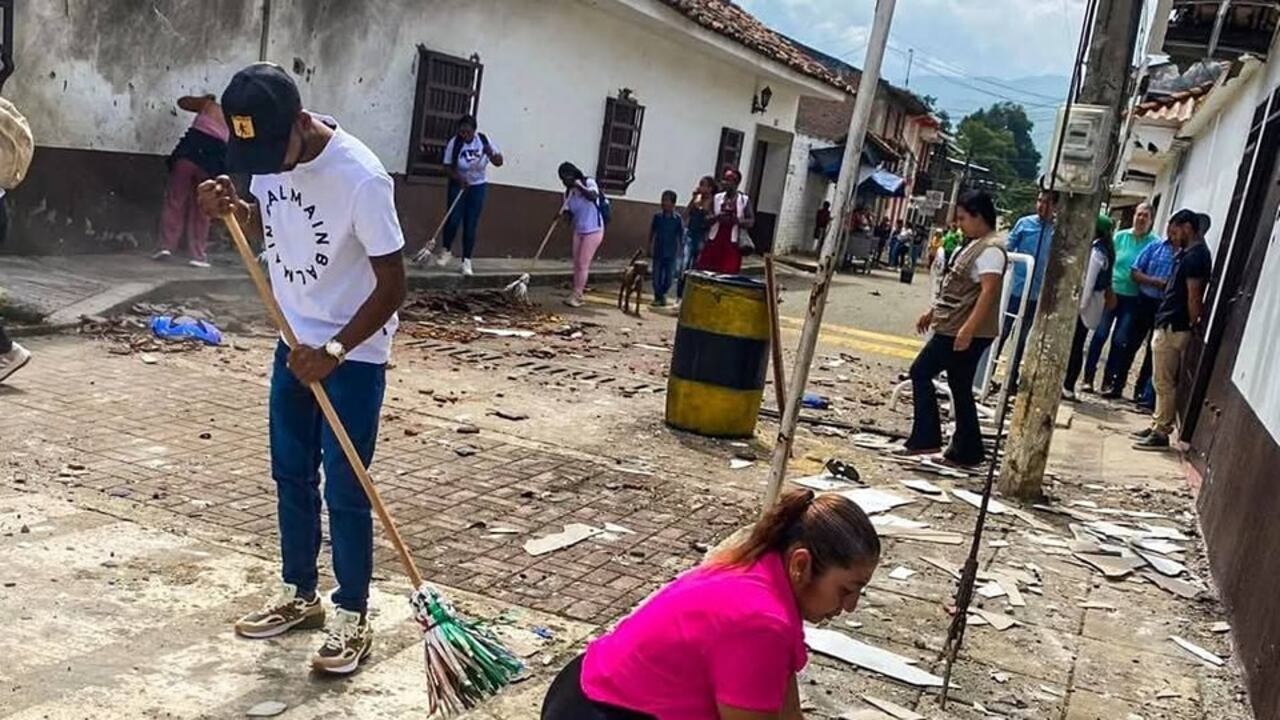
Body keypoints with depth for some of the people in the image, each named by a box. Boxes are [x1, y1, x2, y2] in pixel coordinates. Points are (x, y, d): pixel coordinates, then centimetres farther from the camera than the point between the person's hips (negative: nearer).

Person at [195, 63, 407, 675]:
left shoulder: (360, 178, -27)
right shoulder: (268, 155, -6)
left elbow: (392, 287, -22)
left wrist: (334, 350, -26)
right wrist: (232, 209, -8)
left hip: (354, 355, -7)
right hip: (296, 344, 7)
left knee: (343, 490, -1)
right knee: (291, 475, 16)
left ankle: (353, 617, 15)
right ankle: (298, 594, 32)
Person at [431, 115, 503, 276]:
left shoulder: (484, 140, -11)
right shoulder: (454, 143, -15)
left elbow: (499, 162, -6)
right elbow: (448, 166, -10)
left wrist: (491, 154, -28)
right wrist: (459, 178, -28)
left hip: (478, 186, 1)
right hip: (458, 185, -1)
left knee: (471, 225, -1)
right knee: (453, 220, -8)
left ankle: (466, 261, 5)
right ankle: (446, 251, 17)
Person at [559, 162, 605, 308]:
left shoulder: (589, 183, -13)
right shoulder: (569, 192, 2)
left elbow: (593, 196, -33)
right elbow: (569, 213, 2)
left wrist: (579, 186, -39)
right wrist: (564, 214, -20)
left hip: (593, 231, -6)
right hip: (578, 231, 6)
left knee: (583, 264, -7)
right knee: (577, 264, 5)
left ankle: (576, 296, -4)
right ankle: (577, 295, 11)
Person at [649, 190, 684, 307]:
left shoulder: (678, 219, -5)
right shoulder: (657, 217, 0)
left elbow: (682, 236, -1)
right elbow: (652, 233, 8)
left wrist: (680, 252, -3)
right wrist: (649, 249, 6)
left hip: (671, 254, -1)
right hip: (658, 252, 1)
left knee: (669, 277, 4)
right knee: (657, 276, 1)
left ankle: (663, 294, 27)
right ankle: (657, 297, 16)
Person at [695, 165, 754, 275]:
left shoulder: (744, 200, 0)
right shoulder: (717, 197, 8)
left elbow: (751, 222, -1)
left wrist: (736, 220, -18)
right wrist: (716, 218, -11)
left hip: (733, 242, -3)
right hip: (715, 240, 3)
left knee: (729, 273, -7)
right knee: (706, 271, 1)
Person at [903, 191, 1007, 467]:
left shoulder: (990, 249, -16)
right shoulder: (972, 244, 15)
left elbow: (989, 291, -26)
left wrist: (968, 328, -33)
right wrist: (932, 312, 25)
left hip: (968, 334, -10)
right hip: (952, 329, 10)